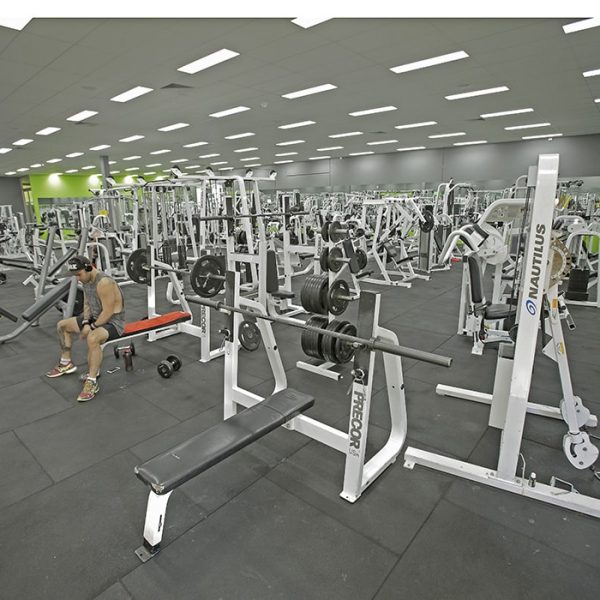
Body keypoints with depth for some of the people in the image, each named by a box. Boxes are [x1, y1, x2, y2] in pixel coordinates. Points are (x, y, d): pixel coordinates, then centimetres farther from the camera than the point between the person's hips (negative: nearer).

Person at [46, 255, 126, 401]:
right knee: (62, 325, 17)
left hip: (113, 321, -10)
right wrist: (85, 322, -4)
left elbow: (108, 312, -27)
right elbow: (87, 304, 12)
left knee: (92, 339, -39)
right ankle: (66, 363, 30)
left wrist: (91, 328, -17)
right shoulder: (86, 280, 1)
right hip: (95, 317, 10)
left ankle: (92, 383, -28)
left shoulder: (104, 283, -28)